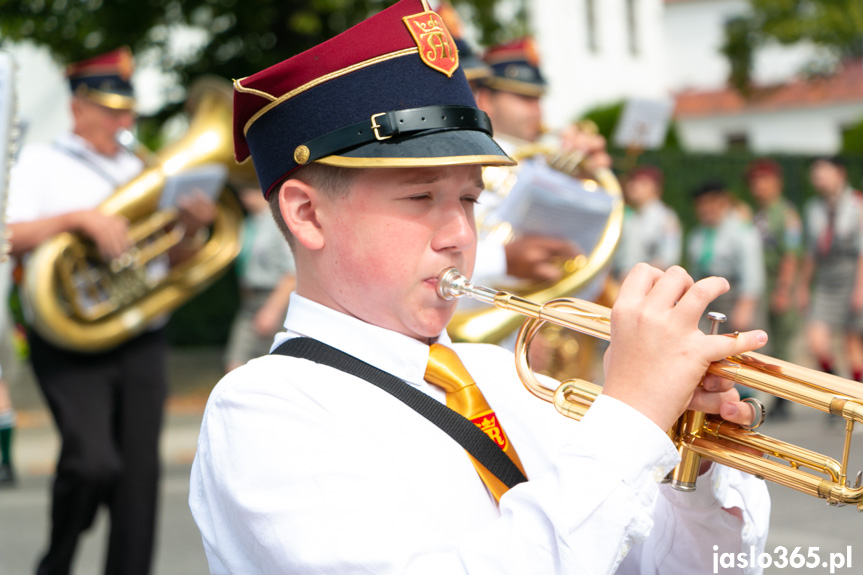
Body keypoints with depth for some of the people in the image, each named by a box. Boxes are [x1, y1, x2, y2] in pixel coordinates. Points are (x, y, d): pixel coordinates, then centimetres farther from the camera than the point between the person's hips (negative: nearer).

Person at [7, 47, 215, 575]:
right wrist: (78, 218, -21)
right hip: (70, 346, -5)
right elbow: (12, 237, -10)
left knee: (140, 471, 0)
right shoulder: (43, 162, 5)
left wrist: (191, 229, -1)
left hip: (142, 341, 5)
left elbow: (173, 258, 20)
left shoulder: (141, 170, 20)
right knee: (94, 461, -19)